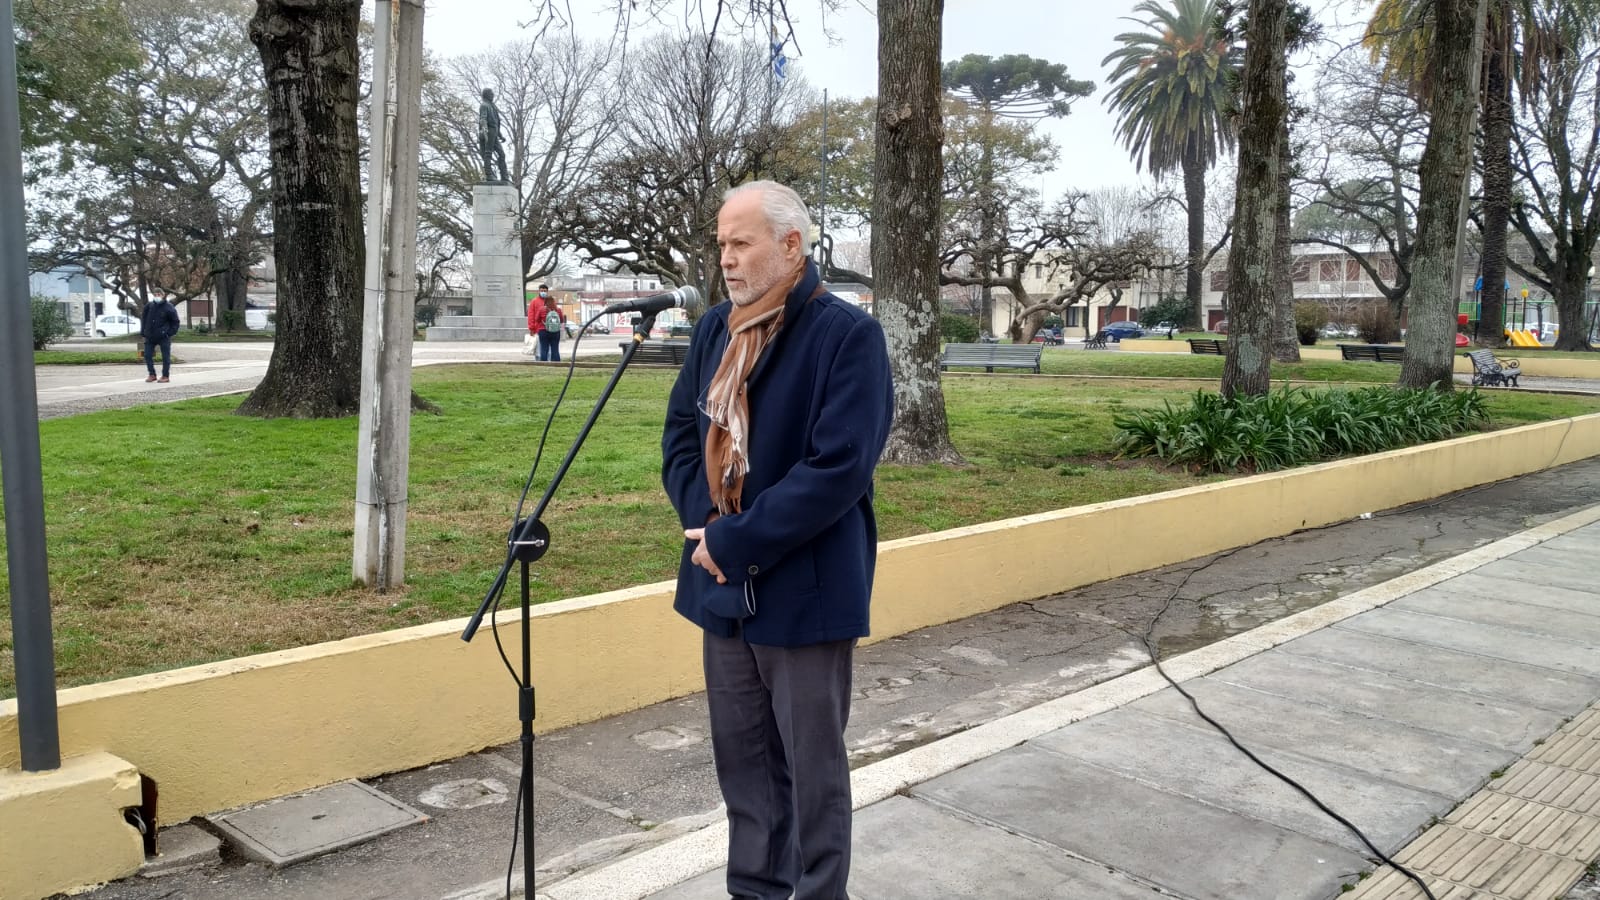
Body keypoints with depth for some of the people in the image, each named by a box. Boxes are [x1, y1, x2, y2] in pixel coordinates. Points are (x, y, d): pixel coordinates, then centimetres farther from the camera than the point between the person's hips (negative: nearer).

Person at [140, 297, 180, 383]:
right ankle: (152, 375, 14)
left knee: (165, 357, 0)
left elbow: (175, 322, 0)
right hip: (150, 337, 4)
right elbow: (144, 319, 15)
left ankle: (165, 376, 9)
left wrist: (169, 333, -8)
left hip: (163, 337, -4)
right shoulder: (149, 306, 3)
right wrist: (143, 332, 8)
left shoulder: (169, 308, -8)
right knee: (147, 355, 3)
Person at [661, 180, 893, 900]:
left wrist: (740, 543, -20)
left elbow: (838, 467, -21)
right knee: (741, 754, 17)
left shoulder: (848, 334, -13)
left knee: (811, 763, 8)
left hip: (804, 589, -6)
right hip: (723, 583, 6)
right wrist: (704, 525, -8)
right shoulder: (714, 329, 8)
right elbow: (682, 433, 10)